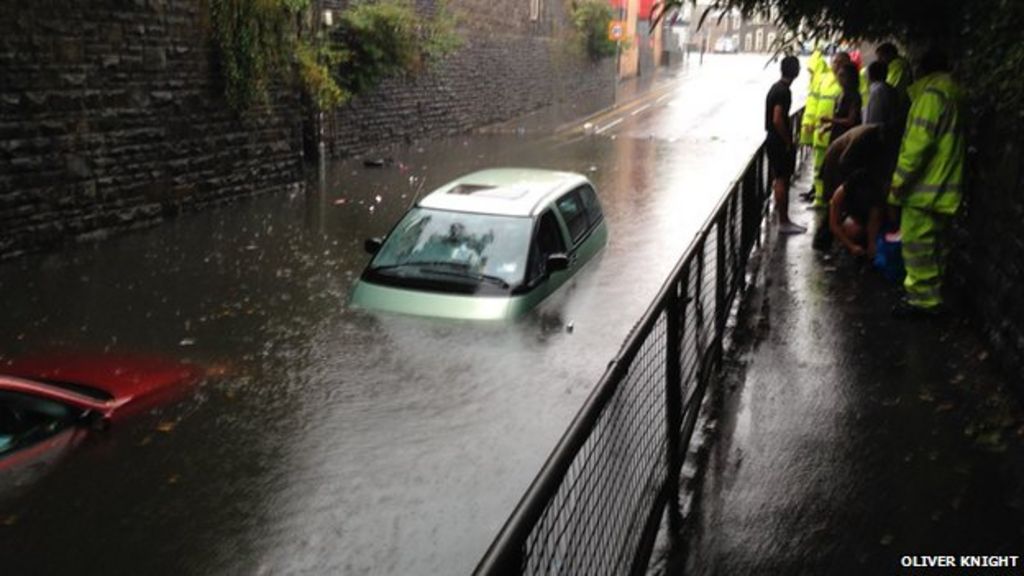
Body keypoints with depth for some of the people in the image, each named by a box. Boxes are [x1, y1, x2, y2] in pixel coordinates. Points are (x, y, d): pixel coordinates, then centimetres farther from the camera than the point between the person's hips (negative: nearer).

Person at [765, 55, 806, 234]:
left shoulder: (777, 87, 12)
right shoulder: (784, 91, -18)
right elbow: (777, 119, -25)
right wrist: (788, 142, -16)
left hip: (774, 140, 10)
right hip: (780, 142, -10)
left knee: (780, 179, 14)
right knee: (782, 181, -5)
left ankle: (783, 218, 21)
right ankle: (783, 222, 0)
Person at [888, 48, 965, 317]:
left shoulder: (932, 93, -12)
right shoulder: (953, 95, 18)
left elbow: (919, 139, -21)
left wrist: (900, 178, -18)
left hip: (924, 187, -10)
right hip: (943, 187, 10)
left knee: (916, 244, -6)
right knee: (931, 245, 16)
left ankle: (923, 299, -2)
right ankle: (928, 295, 25)